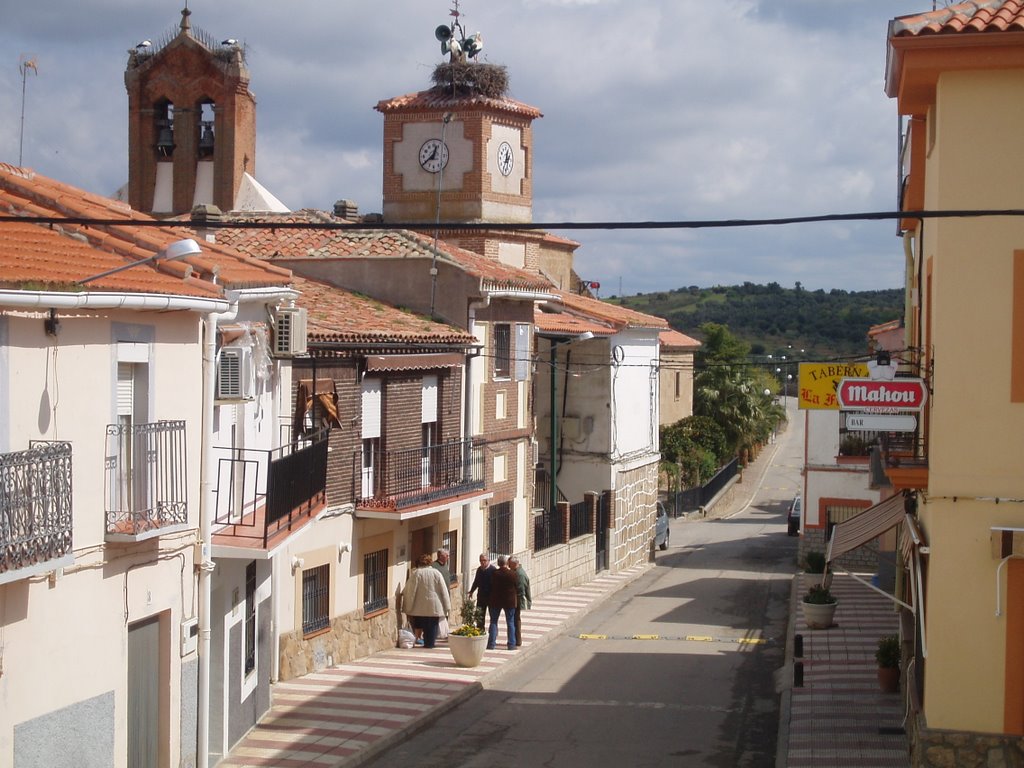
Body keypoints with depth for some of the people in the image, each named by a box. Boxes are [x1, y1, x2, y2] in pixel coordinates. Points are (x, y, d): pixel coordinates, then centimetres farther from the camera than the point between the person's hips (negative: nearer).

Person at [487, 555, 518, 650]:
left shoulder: (494, 574, -9)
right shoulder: (512, 574, -12)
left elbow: (491, 587, 1)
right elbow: (517, 587, -3)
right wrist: (516, 597, 13)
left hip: (495, 601, 1)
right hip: (509, 601, -1)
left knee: (493, 622, 10)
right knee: (510, 623, 8)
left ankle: (491, 643, 7)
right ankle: (511, 644, 7)